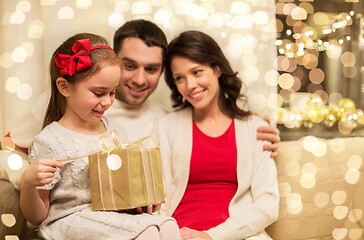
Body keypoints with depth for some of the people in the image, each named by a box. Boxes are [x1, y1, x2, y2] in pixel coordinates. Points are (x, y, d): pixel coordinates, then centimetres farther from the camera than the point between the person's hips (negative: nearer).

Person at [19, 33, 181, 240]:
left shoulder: (115, 130, 11)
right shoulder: (49, 141, -8)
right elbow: (37, 217, -4)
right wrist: (28, 183, -24)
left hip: (118, 215, 6)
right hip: (71, 220, -6)